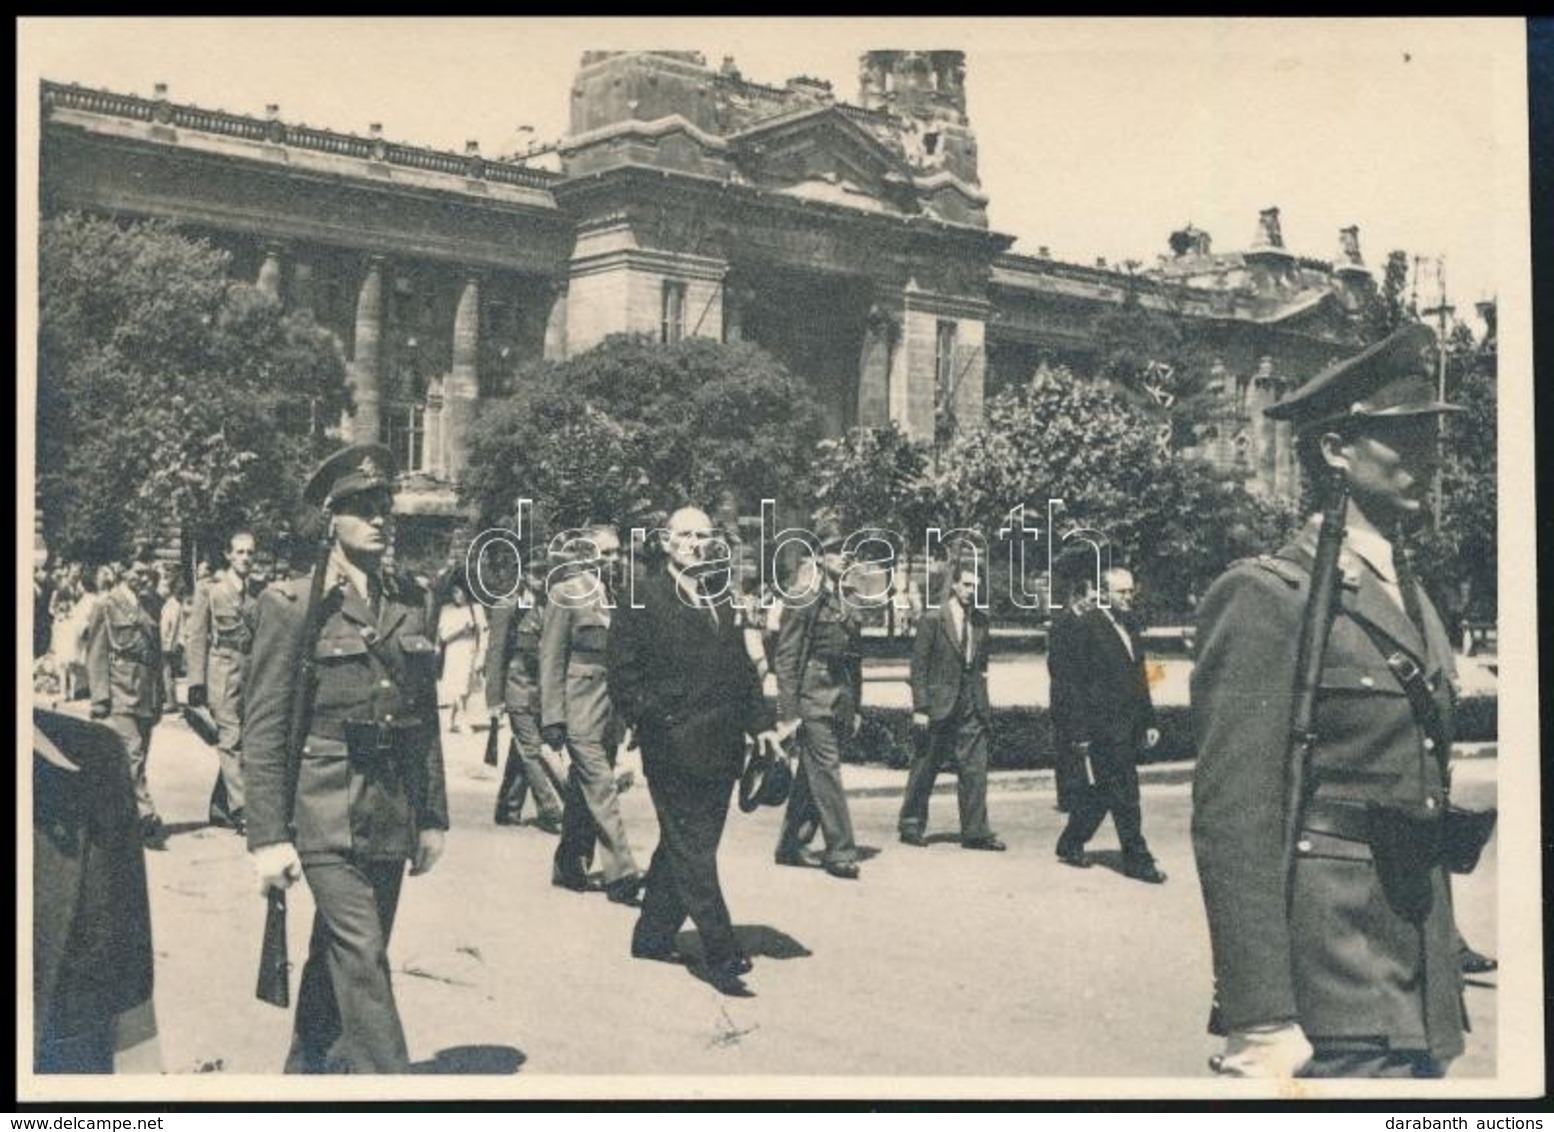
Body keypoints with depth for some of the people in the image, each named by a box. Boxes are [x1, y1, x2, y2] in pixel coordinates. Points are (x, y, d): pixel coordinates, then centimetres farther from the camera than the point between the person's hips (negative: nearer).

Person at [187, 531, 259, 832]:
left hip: (251, 672, 4)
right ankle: (240, 809, -9)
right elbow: (197, 637, -1)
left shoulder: (257, 594, 13)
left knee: (232, 743, 8)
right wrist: (196, 681, -8)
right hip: (223, 669, -4)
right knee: (231, 739, -9)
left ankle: (219, 808, 20)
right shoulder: (209, 589, 2)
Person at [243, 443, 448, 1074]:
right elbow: (263, 728, -7)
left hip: (392, 813, 5)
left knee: (338, 958, 15)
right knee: (362, 958, -11)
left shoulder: (410, 601, 10)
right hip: (326, 811, -5)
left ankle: (307, 1071, 31)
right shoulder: (291, 603, -5)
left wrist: (432, 815, 13)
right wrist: (268, 836, -11)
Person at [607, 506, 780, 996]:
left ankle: (653, 937, 27)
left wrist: (760, 722, 11)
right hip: (673, 747, -7)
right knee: (692, 850, -4)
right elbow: (623, 671, -7)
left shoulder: (721, 598, 17)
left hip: (721, 747, 7)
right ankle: (720, 955, -2)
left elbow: (742, 666, 20)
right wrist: (655, 721, -13)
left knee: (683, 846, 14)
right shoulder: (642, 598, -3)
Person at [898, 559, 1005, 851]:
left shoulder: (980, 620, 9)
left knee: (975, 770, 0)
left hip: (972, 707, 4)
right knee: (924, 769, 6)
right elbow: (919, 666, -7)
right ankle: (911, 825, 20)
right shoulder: (933, 619, -7)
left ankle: (975, 832, 5)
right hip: (939, 704, -4)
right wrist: (920, 707, -12)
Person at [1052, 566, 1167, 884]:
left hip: (1128, 726, 8)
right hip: (1104, 724, -8)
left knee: (1099, 789, 14)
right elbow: (1081, 680, -11)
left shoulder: (1129, 628, 15)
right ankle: (1137, 858, 1)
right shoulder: (1089, 625, -8)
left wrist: (1149, 721, 15)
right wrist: (1083, 731, -14)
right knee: (1124, 794, -5)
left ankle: (1071, 845, 25)